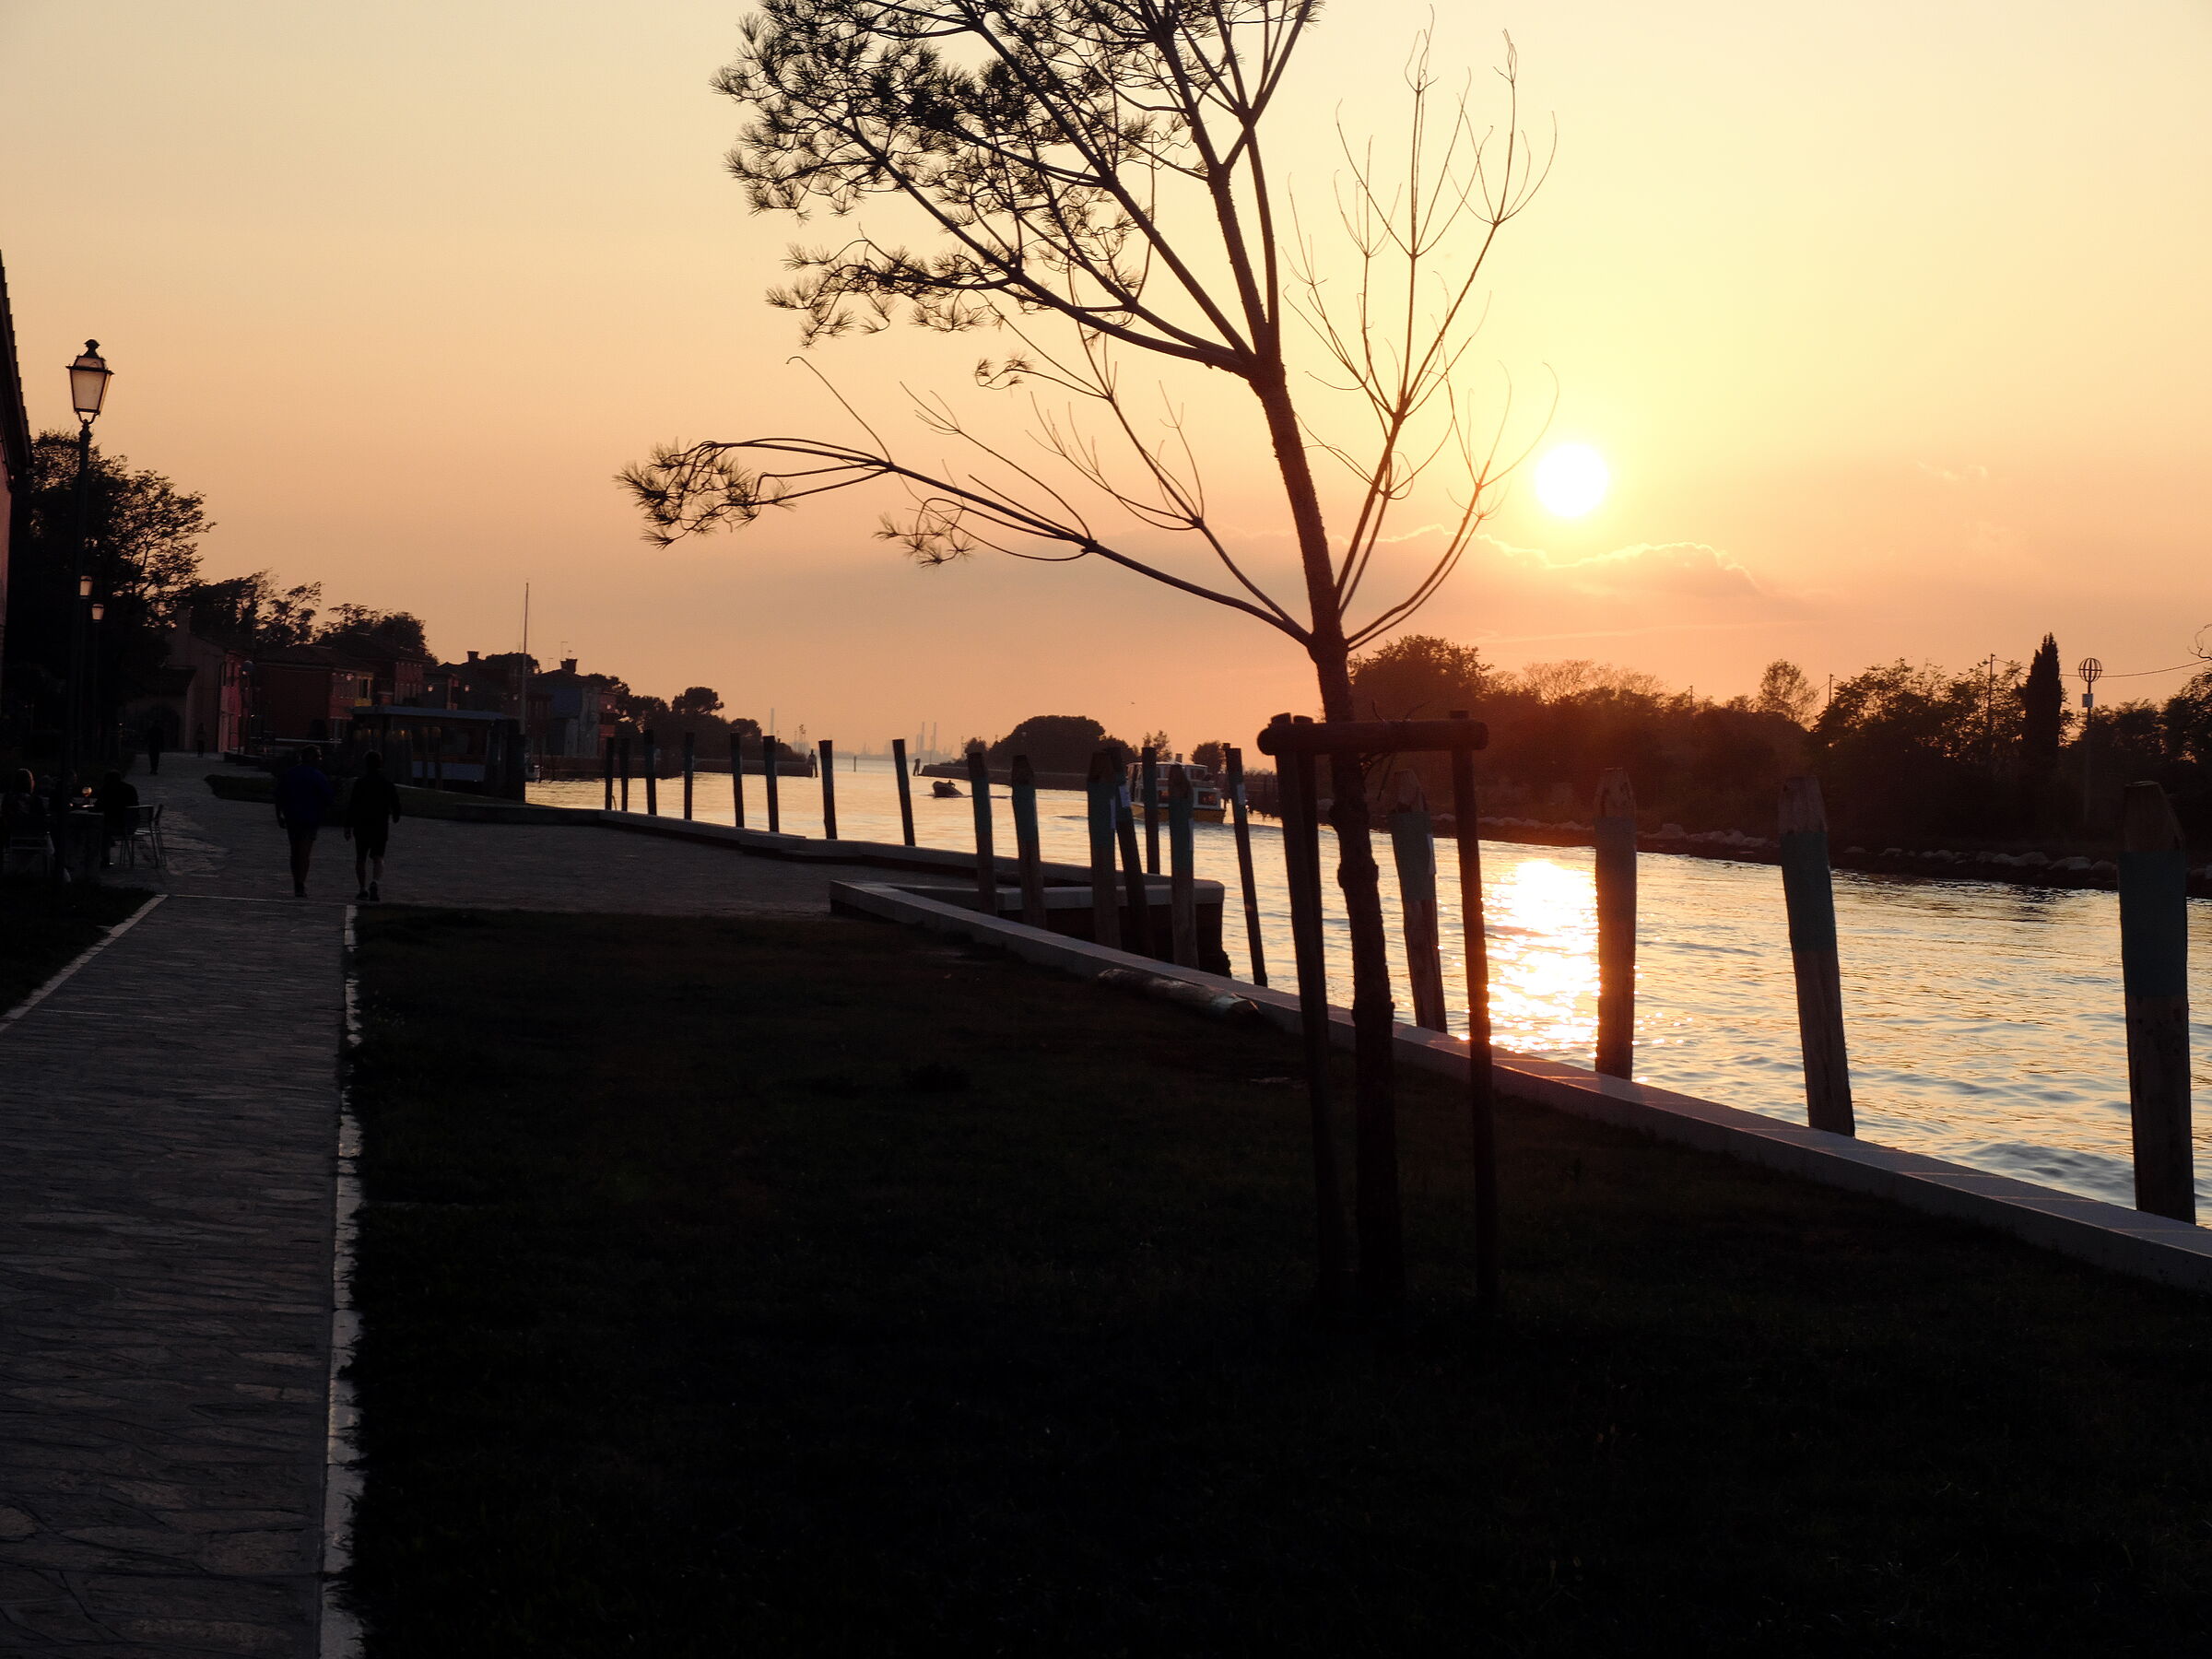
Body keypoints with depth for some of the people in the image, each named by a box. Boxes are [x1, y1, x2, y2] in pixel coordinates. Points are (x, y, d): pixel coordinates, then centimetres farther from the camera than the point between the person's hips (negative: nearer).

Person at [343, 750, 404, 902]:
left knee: (360, 858, 12)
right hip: (381, 827, 1)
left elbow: (352, 806, -10)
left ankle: (363, 889, 11)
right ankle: (375, 883, -27)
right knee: (378, 858, -1)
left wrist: (348, 826, -6)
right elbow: (396, 804, 5)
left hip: (361, 827, -1)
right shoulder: (387, 783, 1)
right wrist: (395, 818, 27)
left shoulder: (360, 783, -7)